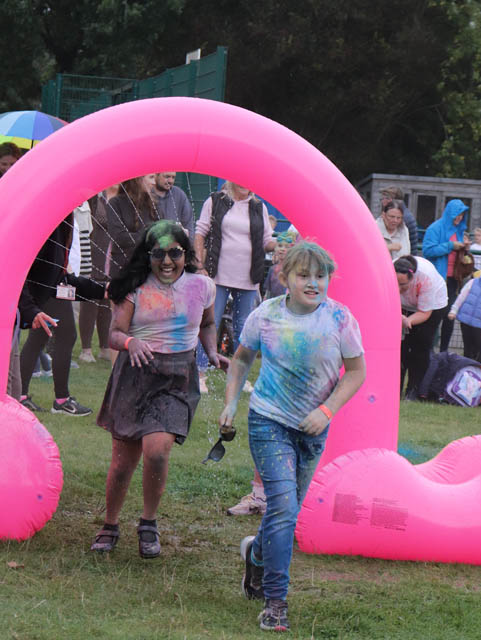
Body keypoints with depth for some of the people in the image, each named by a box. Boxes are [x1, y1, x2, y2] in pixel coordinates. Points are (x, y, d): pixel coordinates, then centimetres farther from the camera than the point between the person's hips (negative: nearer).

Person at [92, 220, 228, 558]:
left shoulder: (201, 286, 4)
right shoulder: (136, 288, -2)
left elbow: (207, 324, 23)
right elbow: (115, 333, -3)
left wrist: (212, 353, 5)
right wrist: (130, 342, -25)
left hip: (179, 379, 0)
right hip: (136, 375, 0)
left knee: (156, 450, -20)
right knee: (123, 461, 2)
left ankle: (149, 524, 2)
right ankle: (110, 526, 26)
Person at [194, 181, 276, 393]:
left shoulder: (259, 208, 9)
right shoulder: (215, 202, 3)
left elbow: (266, 242, 10)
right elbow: (200, 233, 4)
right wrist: (200, 265, -4)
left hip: (248, 280, 3)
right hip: (219, 276, -2)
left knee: (243, 328, 9)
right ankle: (200, 374, 3)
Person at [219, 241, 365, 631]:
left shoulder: (339, 319, -10)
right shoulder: (266, 316, -9)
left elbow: (356, 372, -3)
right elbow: (242, 360, 9)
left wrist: (326, 411, -15)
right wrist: (231, 403, 1)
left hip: (313, 428, 2)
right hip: (269, 422, -2)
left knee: (287, 509, 15)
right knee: (283, 505, -16)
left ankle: (257, 553, 49)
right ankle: (275, 601, -12)